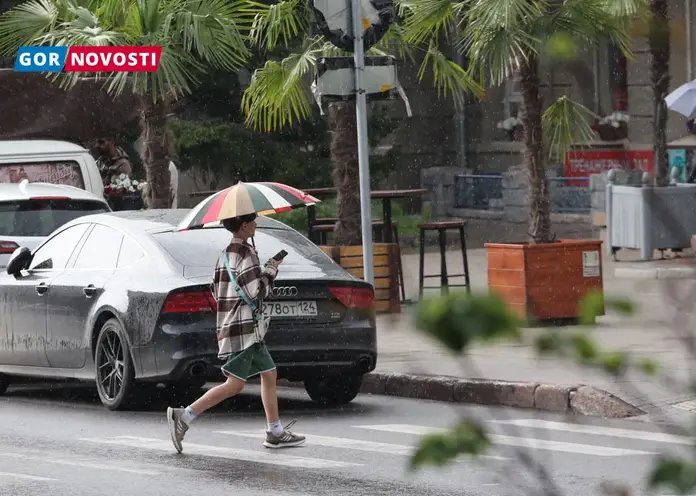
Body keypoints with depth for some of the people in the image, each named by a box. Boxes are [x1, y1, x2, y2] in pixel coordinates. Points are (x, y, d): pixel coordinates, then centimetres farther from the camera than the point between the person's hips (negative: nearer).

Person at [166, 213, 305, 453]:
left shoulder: (225, 254, 13)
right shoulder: (246, 254, -15)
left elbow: (217, 292, 16)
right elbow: (257, 292, -19)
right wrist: (270, 271, -2)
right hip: (244, 328, -10)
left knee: (269, 374, 14)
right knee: (235, 384, -11)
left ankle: (275, 432, 16)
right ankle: (184, 417, -14)